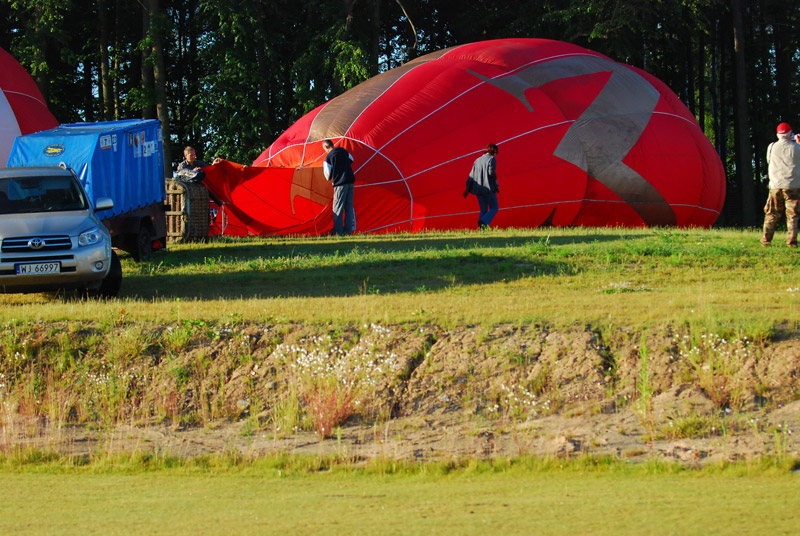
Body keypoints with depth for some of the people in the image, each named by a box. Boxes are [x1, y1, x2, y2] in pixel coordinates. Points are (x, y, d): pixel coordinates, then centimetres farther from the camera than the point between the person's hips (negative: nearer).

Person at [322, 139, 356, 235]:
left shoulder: (328, 157, -8)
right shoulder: (343, 151, 9)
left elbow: (328, 176, -6)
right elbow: (351, 160, 26)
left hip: (340, 184, -6)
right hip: (351, 182, 6)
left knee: (337, 208, -1)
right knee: (349, 207, 11)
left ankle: (338, 231, -5)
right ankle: (349, 230, 9)